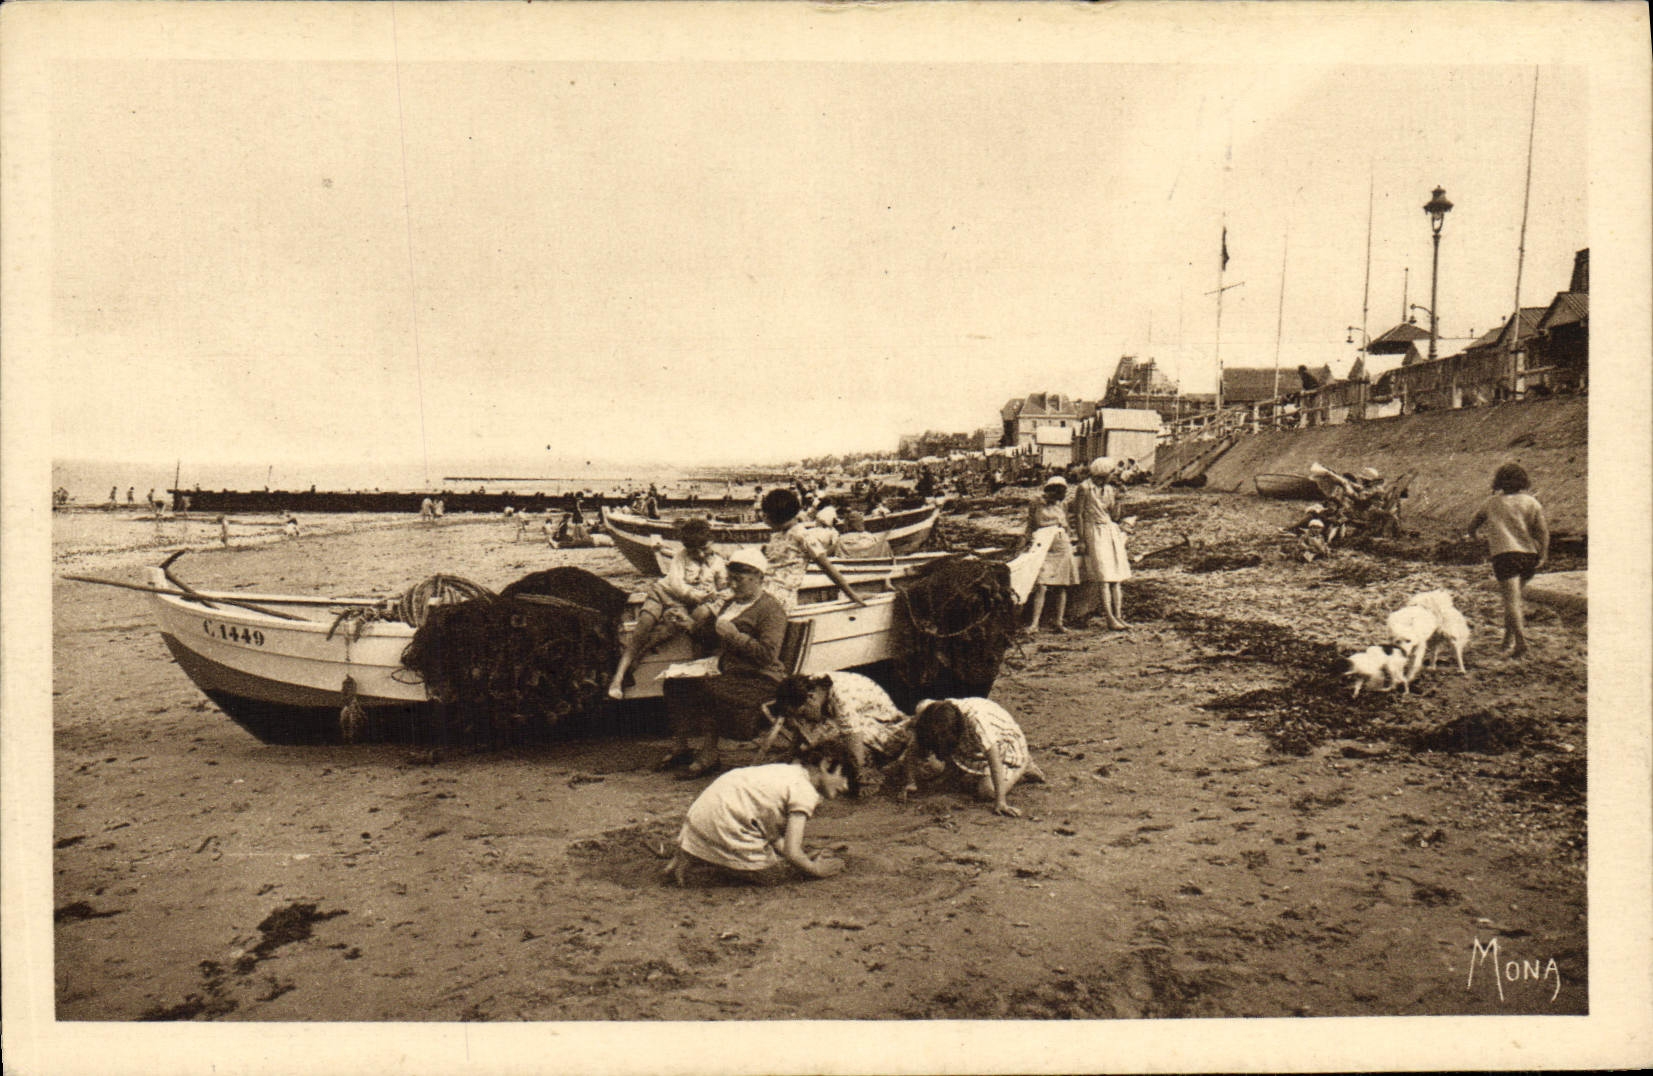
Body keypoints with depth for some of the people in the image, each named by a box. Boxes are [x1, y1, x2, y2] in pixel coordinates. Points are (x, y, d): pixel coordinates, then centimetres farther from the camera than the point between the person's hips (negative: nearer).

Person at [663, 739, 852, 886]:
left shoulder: (788, 771, 17)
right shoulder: (805, 792, -11)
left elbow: (775, 838, 18)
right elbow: (791, 852, -15)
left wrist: (806, 858, 13)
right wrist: (816, 869, 3)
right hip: (722, 826, -9)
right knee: (777, 872, 0)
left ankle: (691, 855, 14)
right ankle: (696, 864, -6)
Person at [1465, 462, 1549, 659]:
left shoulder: (1492, 503, 11)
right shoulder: (1531, 502, 8)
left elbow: (1473, 526, 25)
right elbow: (1542, 529, -4)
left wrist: (1471, 535, 47)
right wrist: (1543, 554, -5)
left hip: (1504, 554, -3)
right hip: (1529, 554, 3)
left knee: (1511, 599, -10)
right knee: (1518, 597, 17)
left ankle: (1520, 640, -26)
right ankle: (1508, 640, 22)